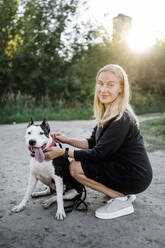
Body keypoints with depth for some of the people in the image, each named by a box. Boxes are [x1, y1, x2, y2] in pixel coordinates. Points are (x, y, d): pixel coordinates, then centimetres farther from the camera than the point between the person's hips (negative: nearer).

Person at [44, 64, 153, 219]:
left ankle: (122, 201, -3)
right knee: (79, 161, 13)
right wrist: (67, 140, 1)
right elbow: (93, 143, 10)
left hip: (135, 177, -9)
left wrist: (62, 152, -16)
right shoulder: (107, 114, 4)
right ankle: (123, 192, 13)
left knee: (76, 167, -13)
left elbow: (98, 153, -21)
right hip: (123, 167, 9)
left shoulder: (121, 119, -25)